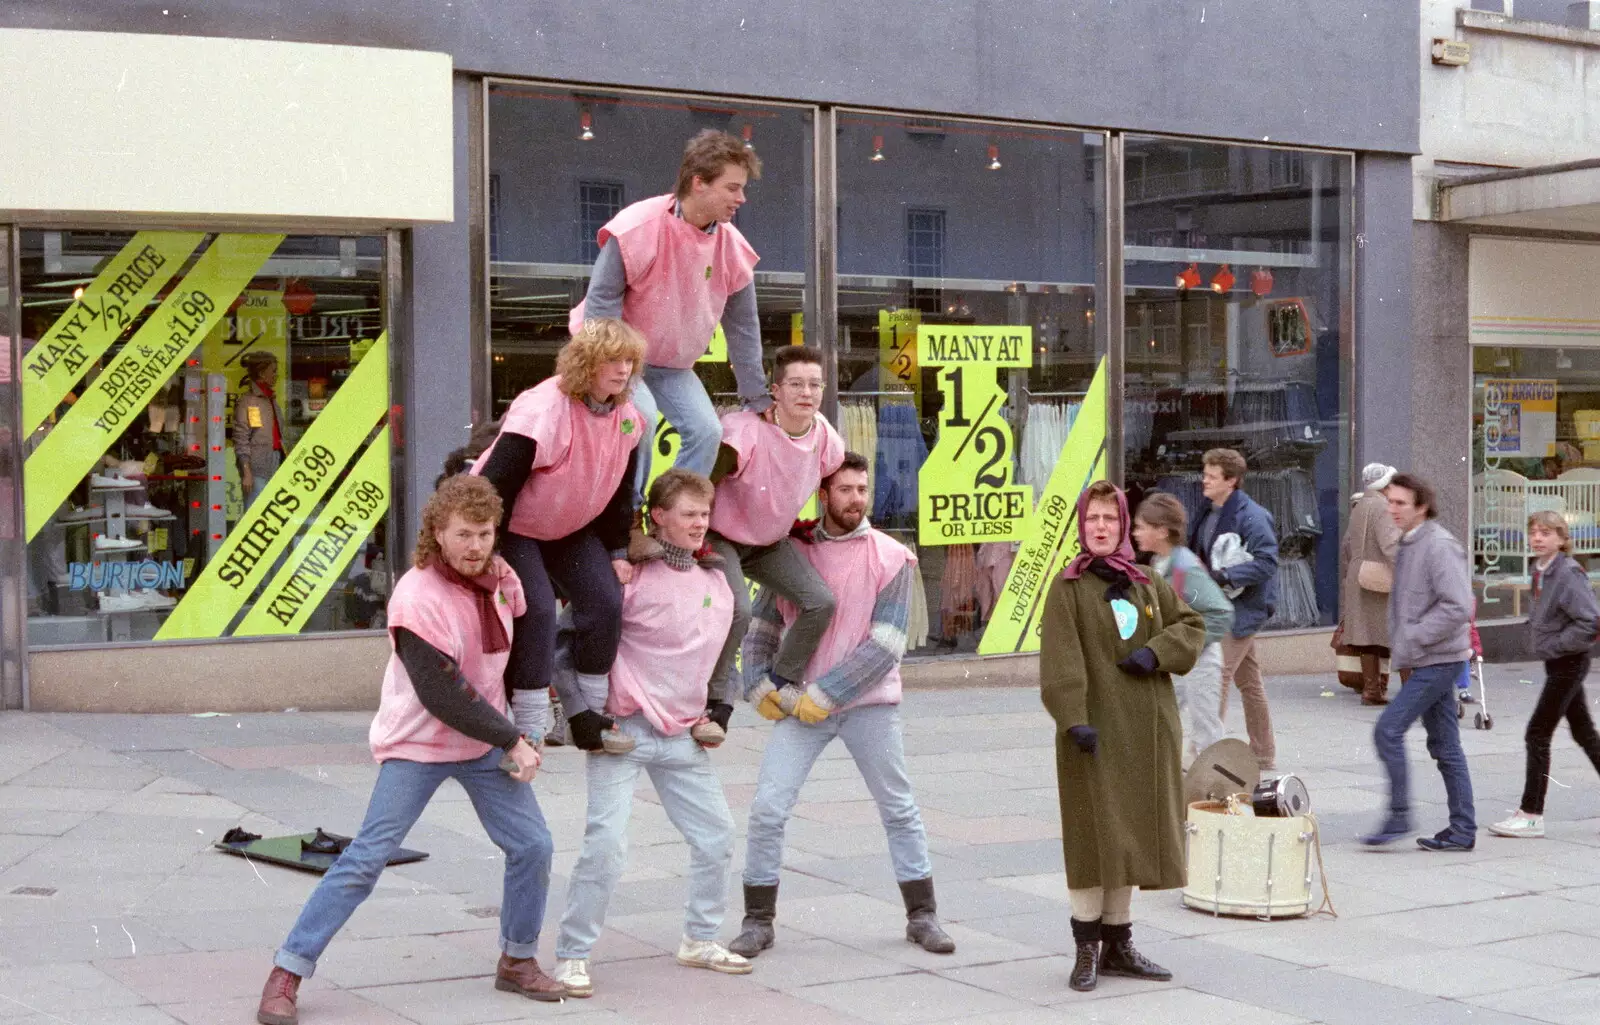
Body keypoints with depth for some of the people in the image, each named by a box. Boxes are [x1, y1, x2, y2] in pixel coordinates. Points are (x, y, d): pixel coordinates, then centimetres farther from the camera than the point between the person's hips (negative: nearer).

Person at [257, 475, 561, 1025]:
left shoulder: (499, 576, -1)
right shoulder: (417, 599, -23)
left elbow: (515, 646, 19)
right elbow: (442, 696, -24)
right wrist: (512, 741, -17)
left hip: (485, 742, 7)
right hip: (416, 748, -7)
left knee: (533, 846, 4)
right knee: (366, 859, -10)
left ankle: (517, 961, 23)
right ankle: (286, 975, -4)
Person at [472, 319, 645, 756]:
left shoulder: (627, 418, -7)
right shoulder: (544, 411, -31)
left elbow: (620, 489, 8)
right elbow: (496, 485, -31)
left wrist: (617, 551, 5)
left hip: (570, 529, 7)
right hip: (514, 528, -7)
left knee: (606, 602, -6)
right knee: (536, 610, -20)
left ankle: (587, 720, 5)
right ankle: (528, 729, -11)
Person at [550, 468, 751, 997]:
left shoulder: (717, 579, 9)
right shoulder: (633, 576, -14)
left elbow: (725, 648, 25)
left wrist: (720, 707, 16)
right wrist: (580, 712, -15)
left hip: (683, 736, 7)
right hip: (624, 731, -7)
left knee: (716, 838, 10)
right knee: (607, 843, -14)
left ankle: (700, 939, 28)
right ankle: (571, 955, -2)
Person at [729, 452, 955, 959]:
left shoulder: (892, 558, -4)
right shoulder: (794, 552, 3)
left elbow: (884, 646, -12)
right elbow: (762, 625, 10)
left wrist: (825, 694, -15)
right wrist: (759, 686, -4)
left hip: (868, 704, -1)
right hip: (800, 706, 1)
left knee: (900, 810, 9)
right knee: (767, 809, -6)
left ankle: (922, 916, 23)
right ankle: (758, 921, 7)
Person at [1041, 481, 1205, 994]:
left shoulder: (1147, 583, 11)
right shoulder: (1068, 587, -5)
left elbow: (1192, 625, 15)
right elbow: (1060, 659, -14)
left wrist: (1157, 650, -5)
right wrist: (1073, 718, -25)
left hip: (1146, 731, 5)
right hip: (1095, 730, -5)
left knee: (1131, 836, 10)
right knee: (1095, 836, -5)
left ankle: (1117, 944, 20)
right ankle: (1087, 948, 4)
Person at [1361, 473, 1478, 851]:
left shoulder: (1439, 546, -15)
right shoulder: (1407, 545, 14)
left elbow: (1459, 607, -23)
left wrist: (1413, 639, -19)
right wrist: (1400, 651, 13)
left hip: (1438, 660, -9)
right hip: (1425, 662, 9)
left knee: (1388, 730, -11)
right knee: (1444, 745, 10)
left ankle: (1398, 817, -3)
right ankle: (1462, 830, 15)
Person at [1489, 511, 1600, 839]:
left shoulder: (1568, 574, -20)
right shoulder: (1541, 571, 6)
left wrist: (1553, 644, -20)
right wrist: (1536, 631, 6)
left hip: (1568, 662, -9)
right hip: (1557, 663, 9)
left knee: (1538, 734, -6)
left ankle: (1531, 815, -1)